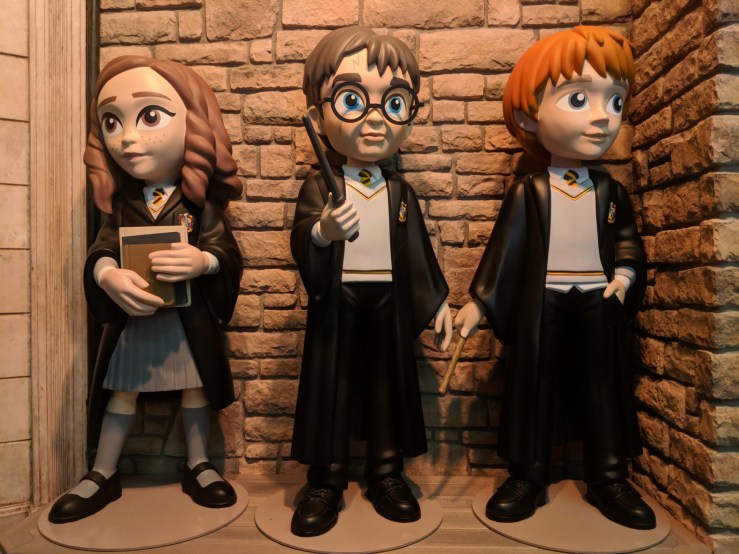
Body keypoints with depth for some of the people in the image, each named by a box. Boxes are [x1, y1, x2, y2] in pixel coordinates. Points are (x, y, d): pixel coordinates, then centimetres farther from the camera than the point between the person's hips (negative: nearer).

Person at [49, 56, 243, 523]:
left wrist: (202, 261, -35)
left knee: (196, 391, 9)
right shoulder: (122, 203, 0)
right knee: (122, 393, 13)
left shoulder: (199, 201, -7)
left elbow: (227, 249, -13)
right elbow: (103, 249, -8)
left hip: (190, 317, -2)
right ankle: (103, 474, 30)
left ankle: (198, 467, 29)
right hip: (132, 316, 2)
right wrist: (108, 277, -31)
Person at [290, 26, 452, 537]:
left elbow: (419, 249, 6)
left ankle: (387, 474, 26)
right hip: (336, 301, -2)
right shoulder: (319, 187, -4)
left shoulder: (401, 192, 4)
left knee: (388, 381, 10)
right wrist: (323, 232, -34)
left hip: (389, 301, 3)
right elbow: (300, 243, -13)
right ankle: (325, 482, 18)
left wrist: (438, 301, 4)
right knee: (332, 383, 5)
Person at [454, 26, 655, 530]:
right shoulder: (528, 192, -5)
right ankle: (528, 477, 18)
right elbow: (504, 248, -4)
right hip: (541, 303, -3)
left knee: (603, 385, 9)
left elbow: (627, 238, 9)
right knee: (535, 384, 5)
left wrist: (625, 274, -12)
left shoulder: (610, 191, 5)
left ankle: (610, 478, 25)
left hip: (598, 302, 3)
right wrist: (479, 301, -7)